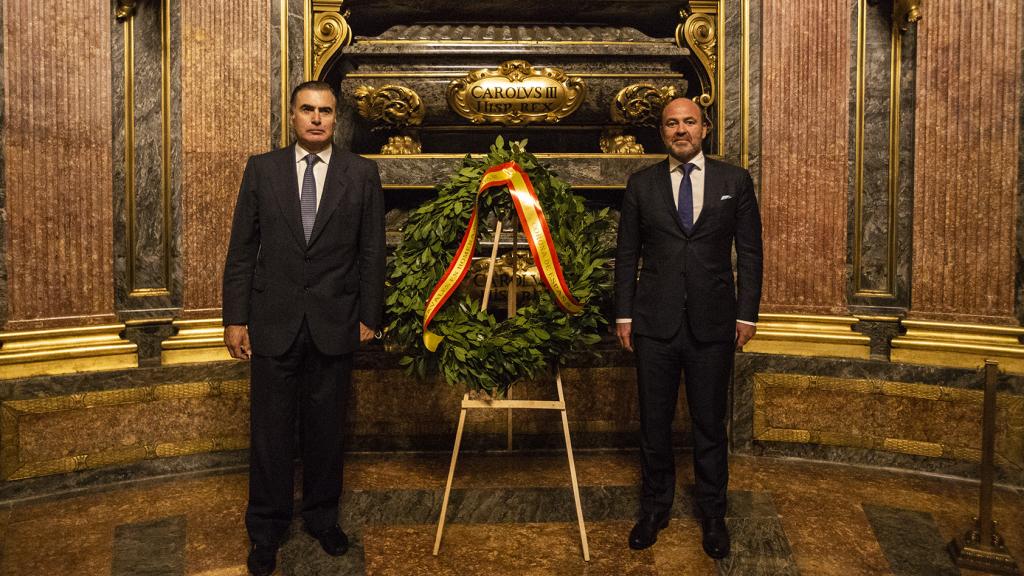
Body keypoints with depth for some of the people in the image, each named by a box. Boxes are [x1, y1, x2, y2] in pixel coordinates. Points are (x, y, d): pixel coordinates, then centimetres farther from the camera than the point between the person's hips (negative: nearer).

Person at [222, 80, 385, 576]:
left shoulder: (362, 174, 1)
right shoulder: (261, 169, 2)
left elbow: (372, 251, 2)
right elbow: (241, 249, 2)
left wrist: (369, 316, 0)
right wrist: (235, 318, -1)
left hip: (334, 323, 0)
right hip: (273, 321, 0)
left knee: (326, 428, 12)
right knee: (270, 430, 9)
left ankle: (322, 516, 32)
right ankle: (266, 529, 26)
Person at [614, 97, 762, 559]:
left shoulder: (734, 181, 4)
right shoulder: (641, 184, 5)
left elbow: (750, 251, 4)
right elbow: (627, 254, 6)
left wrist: (747, 314, -1)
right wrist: (623, 315, 1)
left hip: (713, 324, 0)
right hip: (655, 323, 1)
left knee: (710, 424, 10)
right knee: (654, 422, 11)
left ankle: (712, 515, 28)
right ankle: (654, 508, 29)